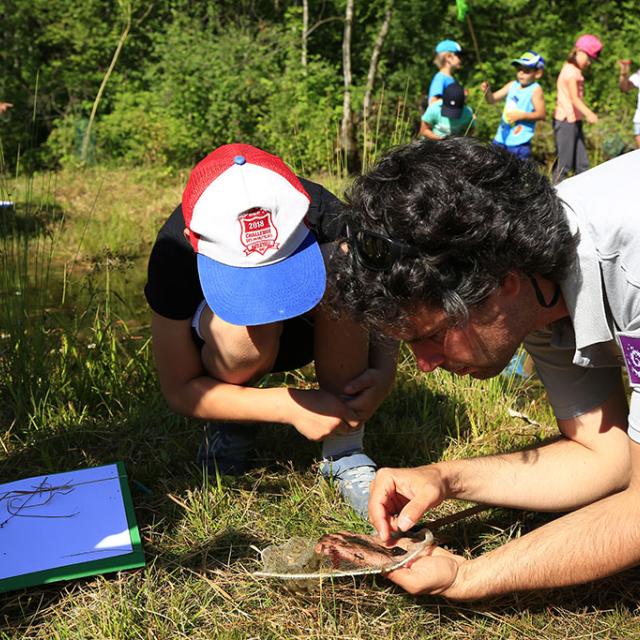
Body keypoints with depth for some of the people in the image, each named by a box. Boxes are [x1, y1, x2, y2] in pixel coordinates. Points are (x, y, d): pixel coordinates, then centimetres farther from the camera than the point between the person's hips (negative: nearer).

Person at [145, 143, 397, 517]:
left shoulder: (326, 219, -30)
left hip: (310, 329, 2)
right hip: (213, 332, -1)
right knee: (245, 330, -37)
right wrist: (291, 406, -33)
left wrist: (383, 372, -34)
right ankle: (229, 422, -2)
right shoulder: (174, 252, -32)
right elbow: (179, 390, -23)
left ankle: (345, 451, -18)